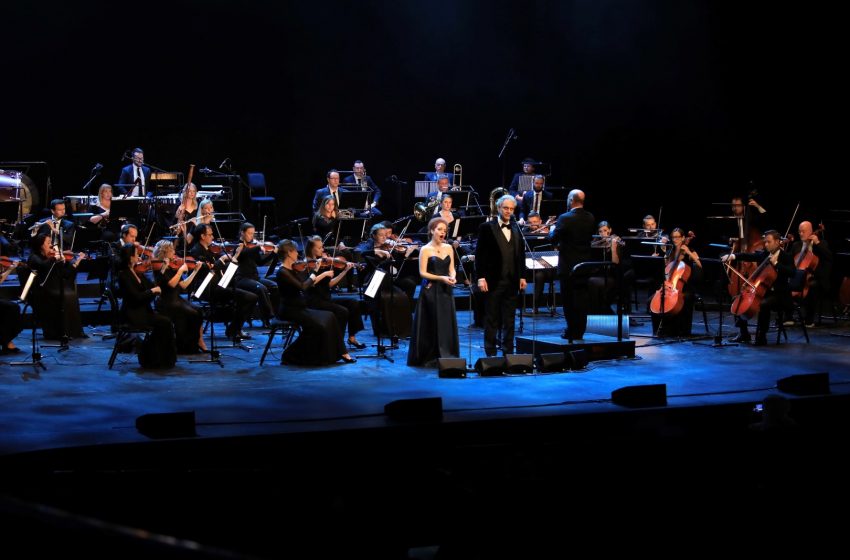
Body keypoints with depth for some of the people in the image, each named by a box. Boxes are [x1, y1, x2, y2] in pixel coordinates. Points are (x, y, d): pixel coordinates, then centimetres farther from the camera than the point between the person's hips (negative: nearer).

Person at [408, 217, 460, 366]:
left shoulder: (448, 248, 10)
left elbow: (451, 269, 10)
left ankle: (447, 356, 7)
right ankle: (429, 358, 5)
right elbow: (423, 273, -9)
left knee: (447, 324, 2)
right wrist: (441, 278, -19)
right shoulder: (425, 250, -4)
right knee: (431, 324, -3)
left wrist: (452, 277, -13)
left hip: (446, 290, 4)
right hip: (431, 291, -4)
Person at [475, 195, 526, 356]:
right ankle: (490, 353, 9)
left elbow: (521, 254, 16)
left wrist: (522, 276, 10)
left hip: (512, 282, 4)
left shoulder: (517, 229, 11)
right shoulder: (486, 228, -3)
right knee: (491, 319, 3)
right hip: (493, 281, -4)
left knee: (509, 320, 8)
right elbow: (480, 254, -5)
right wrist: (481, 277, -11)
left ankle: (508, 352, 15)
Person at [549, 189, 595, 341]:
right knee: (581, 299, 10)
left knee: (568, 300, 3)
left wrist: (552, 230, 9)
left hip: (568, 266, -5)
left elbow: (554, 239, -14)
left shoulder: (565, 218, -17)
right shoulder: (590, 218, 2)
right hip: (585, 265, 5)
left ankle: (572, 331, 3)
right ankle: (580, 331, 13)